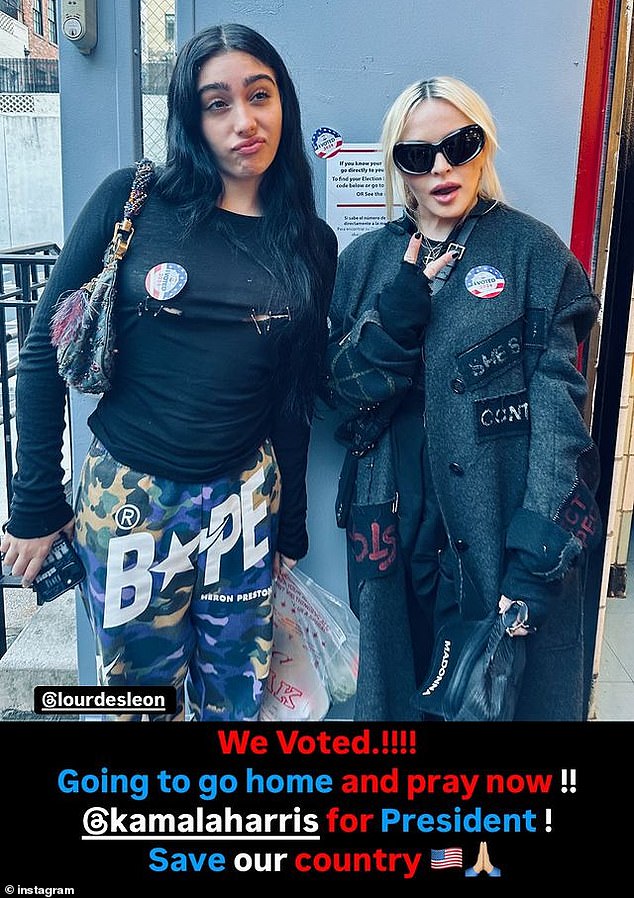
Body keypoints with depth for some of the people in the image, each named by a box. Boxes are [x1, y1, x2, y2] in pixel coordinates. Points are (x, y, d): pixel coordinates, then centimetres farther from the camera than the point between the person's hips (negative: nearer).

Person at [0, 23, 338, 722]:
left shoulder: (311, 242, 3)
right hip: (129, 497, -1)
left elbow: (294, 397, 8)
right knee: (143, 691, 14)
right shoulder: (132, 201, -6)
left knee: (237, 696, 15)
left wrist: (290, 526, 12)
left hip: (244, 500, 2)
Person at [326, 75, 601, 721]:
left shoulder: (533, 251, -3)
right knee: (393, 692, 16)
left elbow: (557, 407, -9)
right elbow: (346, 395, 0)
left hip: (504, 528, -2)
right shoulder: (365, 260, 7)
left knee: (510, 691, 11)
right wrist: (402, 302, -16)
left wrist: (538, 558, -17)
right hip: (397, 525, 3)